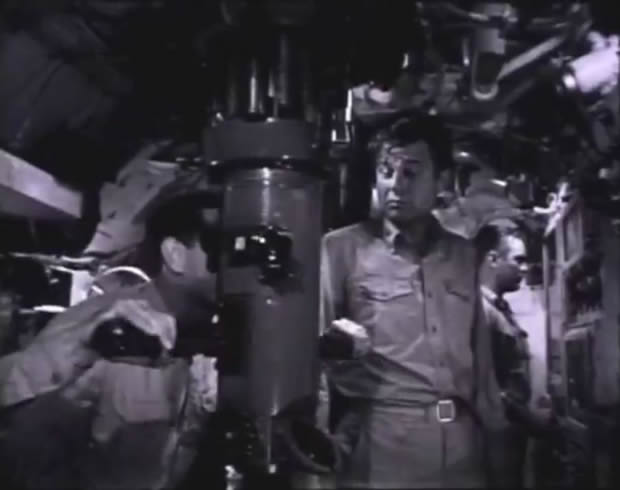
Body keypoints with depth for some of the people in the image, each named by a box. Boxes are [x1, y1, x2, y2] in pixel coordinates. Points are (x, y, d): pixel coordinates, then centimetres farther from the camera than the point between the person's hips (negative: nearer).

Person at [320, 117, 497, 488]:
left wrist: (485, 424, 13)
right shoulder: (341, 249, -2)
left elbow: (480, 351, 15)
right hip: (382, 446, -4)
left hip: (463, 446, 4)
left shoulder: (464, 254, 12)